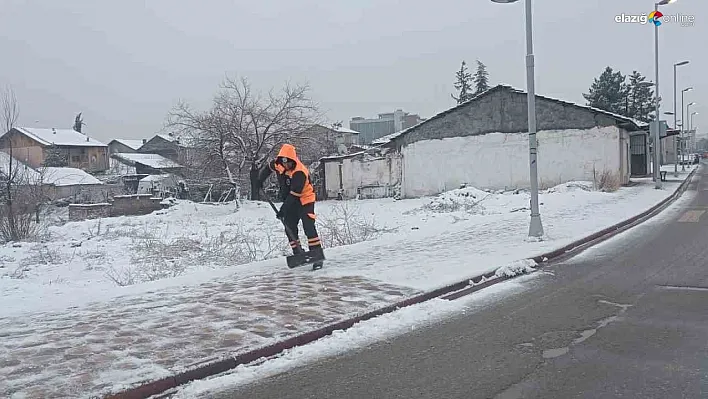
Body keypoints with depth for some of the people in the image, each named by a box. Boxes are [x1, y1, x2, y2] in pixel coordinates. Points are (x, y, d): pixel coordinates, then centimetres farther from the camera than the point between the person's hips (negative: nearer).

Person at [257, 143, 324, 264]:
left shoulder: (299, 172, -30)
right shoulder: (277, 164, -9)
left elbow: (294, 195, -31)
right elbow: (267, 168, 16)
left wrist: (283, 209, -32)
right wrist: (260, 180, 6)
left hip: (304, 200, -7)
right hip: (290, 202, 7)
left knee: (308, 227, -18)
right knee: (290, 229, 6)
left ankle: (317, 254, -18)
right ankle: (298, 253, 16)